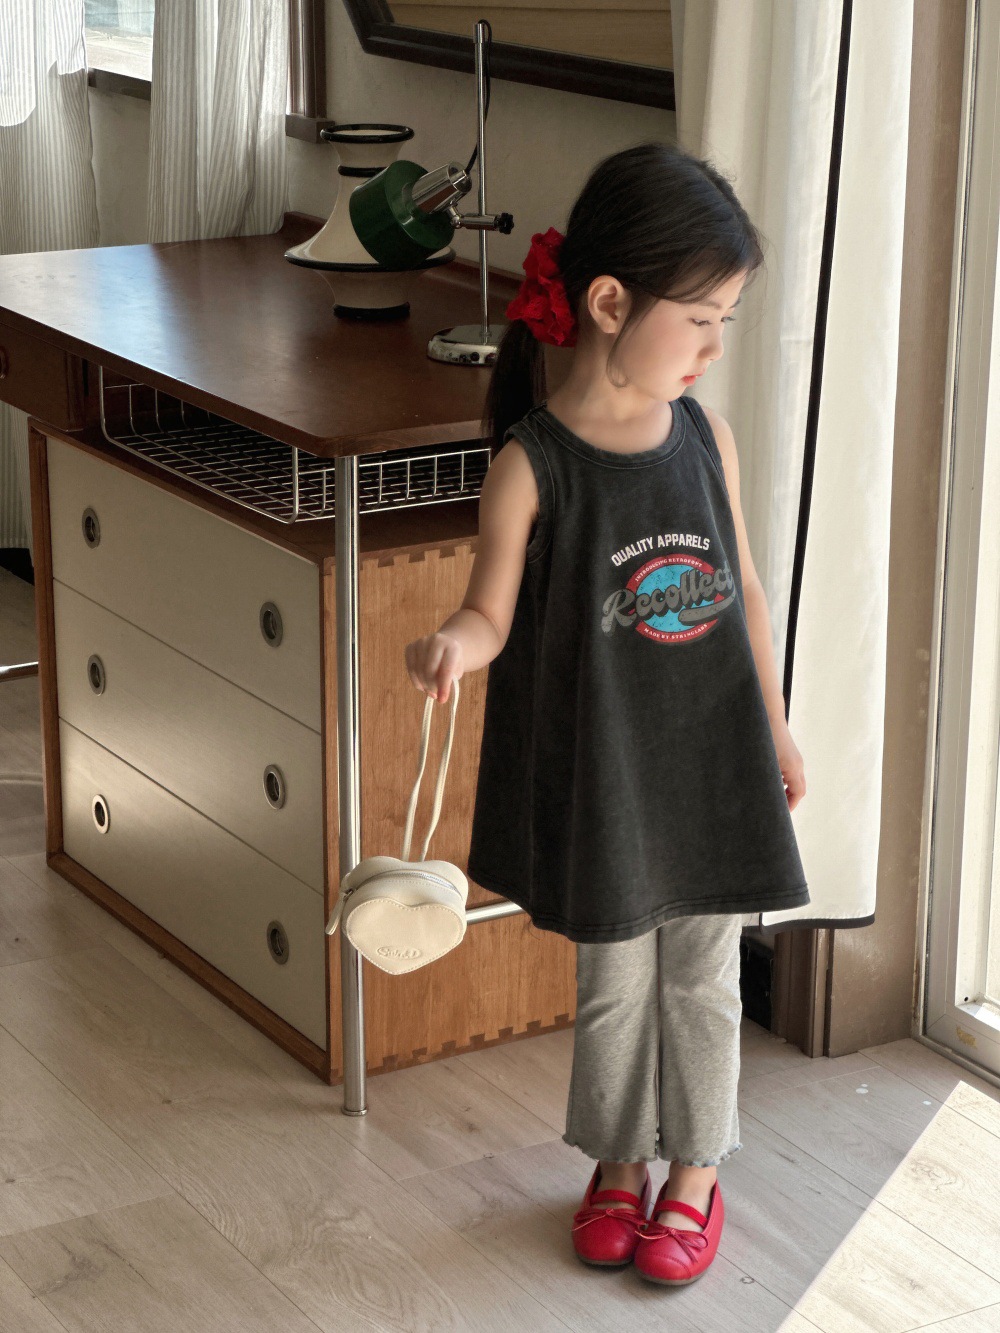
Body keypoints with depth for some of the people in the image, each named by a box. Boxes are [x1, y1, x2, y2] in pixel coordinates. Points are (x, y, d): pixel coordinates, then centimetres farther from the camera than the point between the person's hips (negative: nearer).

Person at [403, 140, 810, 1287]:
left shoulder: (705, 436, -3)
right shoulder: (529, 466, -17)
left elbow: (743, 586, 7)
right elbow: (495, 610, -14)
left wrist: (774, 725, 13)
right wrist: (453, 644, -37)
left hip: (710, 756, 3)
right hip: (597, 766, -3)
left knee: (703, 977, 14)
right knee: (613, 980, 14)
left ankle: (695, 1171, 33)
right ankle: (619, 1163, 35)